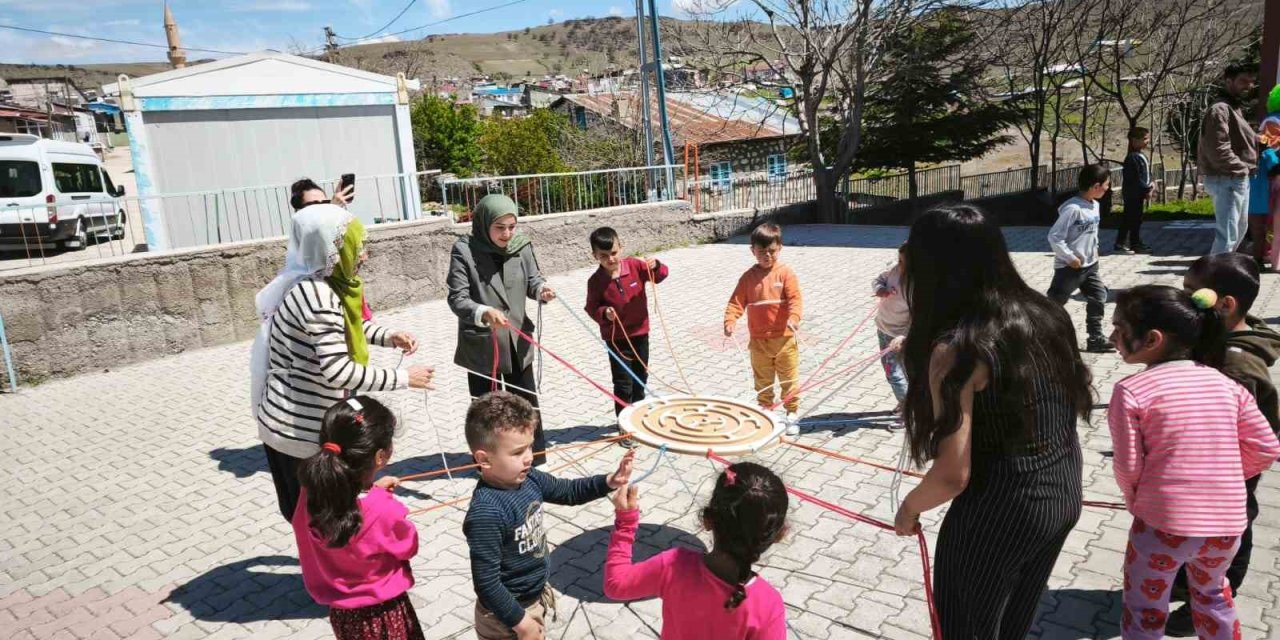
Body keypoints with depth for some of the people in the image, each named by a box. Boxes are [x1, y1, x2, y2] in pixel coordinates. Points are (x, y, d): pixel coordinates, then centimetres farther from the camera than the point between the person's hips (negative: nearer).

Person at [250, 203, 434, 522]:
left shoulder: (323, 285, 3)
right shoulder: (317, 295, -26)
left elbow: (351, 325, 21)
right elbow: (338, 372, -32)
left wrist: (390, 337, 4)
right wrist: (404, 377, -23)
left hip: (299, 423, 9)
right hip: (299, 430, -9)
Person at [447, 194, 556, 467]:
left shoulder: (521, 246, -5)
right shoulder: (465, 251, -16)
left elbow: (532, 278, 3)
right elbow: (457, 299, -20)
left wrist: (541, 289, -21)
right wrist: (485, 313, -39)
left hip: (517, 340, 4)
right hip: (480, 344, -3)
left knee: (526, 401, 18)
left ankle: (534, 456, 37)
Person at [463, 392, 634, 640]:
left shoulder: (528, 479, -8)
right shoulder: (486, 512, -32)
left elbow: (568, 491, 9)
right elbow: (486, 583, -27)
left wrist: (608, 482, -4)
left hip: (536, 598, 8)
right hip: (506, 616, -8)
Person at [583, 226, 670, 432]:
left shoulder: (635, 265, -9)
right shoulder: (595, 281, -13)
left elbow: (661, 275, -8)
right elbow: (591, 307, -5)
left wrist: (655, 266, -30)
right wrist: (603, 313, -26)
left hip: (640, 332, 3)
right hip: (616, 338, -3)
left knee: (640, 378, 19)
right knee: (623, 384, 0)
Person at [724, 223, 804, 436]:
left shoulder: (785, 273, -7)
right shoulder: (748, 277, 0)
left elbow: (795, 299, -16)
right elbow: (736, 302, -4)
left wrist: (794, 318, -35)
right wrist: (730, 321, -21)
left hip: (784, 338, -2)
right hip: (759, 341, 2)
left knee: (789, 379, 9)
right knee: (763, 381, 15)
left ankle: (791, 414, 22)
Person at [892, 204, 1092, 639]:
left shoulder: (955, 348, -25)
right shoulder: (1044, 314, -2)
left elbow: (953, 475, -25)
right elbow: (1079, 400, 10)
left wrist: (909, 508, -5)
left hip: (1000, 513, -7)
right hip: (1066, 496, 7)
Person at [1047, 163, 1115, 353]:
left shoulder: (1095, 205, 6)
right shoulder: (1072, 208, -23)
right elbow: (1054, 236, -24)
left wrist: (1094, 249, 10)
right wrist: (1070, 258, -19)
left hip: (1090, 265, 9)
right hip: (1069, 267, -8)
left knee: (1098, 297, 9)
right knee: (1053, 302, 0)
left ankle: (1095, 339, 17)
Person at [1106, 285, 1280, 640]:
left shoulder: (1132, 390, -15)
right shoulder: (1227, 384, 0)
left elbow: (1127, 466, -12)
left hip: (1162, 524, -5)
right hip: (1227, 524, 5)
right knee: (1213, 594, 33)